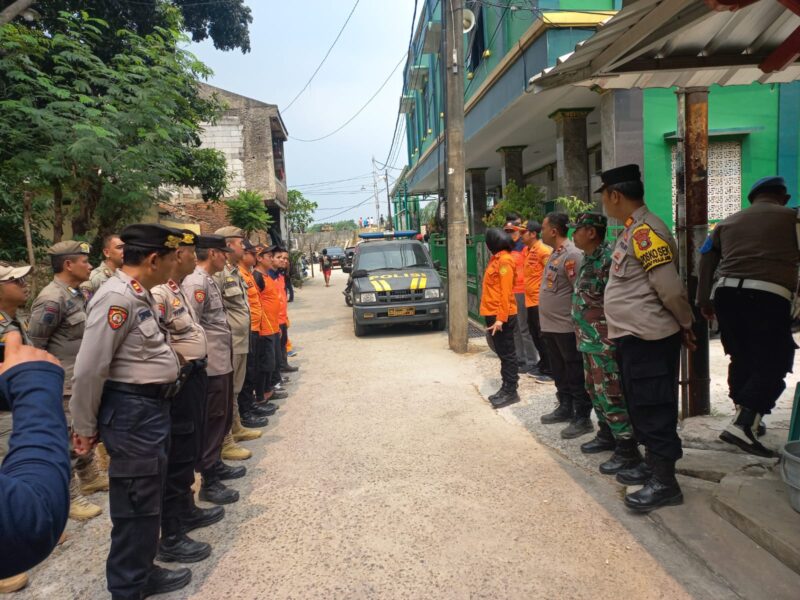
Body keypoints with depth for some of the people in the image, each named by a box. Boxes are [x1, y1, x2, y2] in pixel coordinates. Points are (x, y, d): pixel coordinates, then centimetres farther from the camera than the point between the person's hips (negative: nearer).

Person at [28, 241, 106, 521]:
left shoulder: (76, 293, 7)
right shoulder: (52, 299, -21)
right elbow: (33, 344, -17)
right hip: (64, 385, -9)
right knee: (68, 441, 2)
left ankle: (89, 477, 38)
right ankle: (68, 498, 15)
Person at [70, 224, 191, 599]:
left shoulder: (139, 294, 10)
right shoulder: (117, 297, -21)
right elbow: (89, 369, -20)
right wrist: (84, 427, -10)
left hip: (151, 407, 10)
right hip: (132, 411, -10)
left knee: (149, 499, 21)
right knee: (136, 505, 4)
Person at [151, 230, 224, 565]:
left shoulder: (177, 290, 12)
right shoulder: (158, 293, -20)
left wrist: (196, 363, 10)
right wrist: (178, 360, -18)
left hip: (195, 378, 10)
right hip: (179, 382, -10)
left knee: (189, 452, 21)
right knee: (177, 458, -1)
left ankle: (186, 510, 38)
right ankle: (170, 538, 11)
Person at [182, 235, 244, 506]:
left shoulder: (209, 280, 14)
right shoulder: (195, 282, -17)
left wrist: (225, 351, 14)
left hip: (222, 362, 10)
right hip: (211, 364, -10)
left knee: (222, 418, 20)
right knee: (212, 421, 0)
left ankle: (216, 465, 35)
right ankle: (209, 482, 11)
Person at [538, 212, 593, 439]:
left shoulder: (572, 255, -17)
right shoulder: (555, 253, 13)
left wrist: (579, 323, -19)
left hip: (566, 327, -10)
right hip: (550, 326, 10)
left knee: (575, 375, 0)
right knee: (559, 372, 20)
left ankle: (582, 418, 9)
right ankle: (565, 408, 33)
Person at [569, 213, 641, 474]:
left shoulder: (609, 258, -18)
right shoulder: (589, 259, 13)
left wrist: (610, 339, -22)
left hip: (605, 341, -10)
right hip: (589, 340, 10)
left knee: (610, 394, -4)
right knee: (595, 390, 19)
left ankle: (627, 450, 5)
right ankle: (607, 435, 34)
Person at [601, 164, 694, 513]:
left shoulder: (645, 231, -19)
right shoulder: (632, 230, 13)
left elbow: (670, 288, -21)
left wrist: (685, 325, -7)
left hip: (649, 339, -10)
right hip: (633, 338, 10)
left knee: (653, 409, -1)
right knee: (640, 406, 18)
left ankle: (665, 482, 10)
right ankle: (653, 464, 33)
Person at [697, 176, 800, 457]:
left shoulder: (727, 222, 19)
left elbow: (706, 262, 16)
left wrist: (704, 301, 19)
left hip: (727, 291, 5)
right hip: (768, 295, -5)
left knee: (741, 358, 17)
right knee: (773, 363, -1)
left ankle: (746, 420, 28)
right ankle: (742, 424, -14)